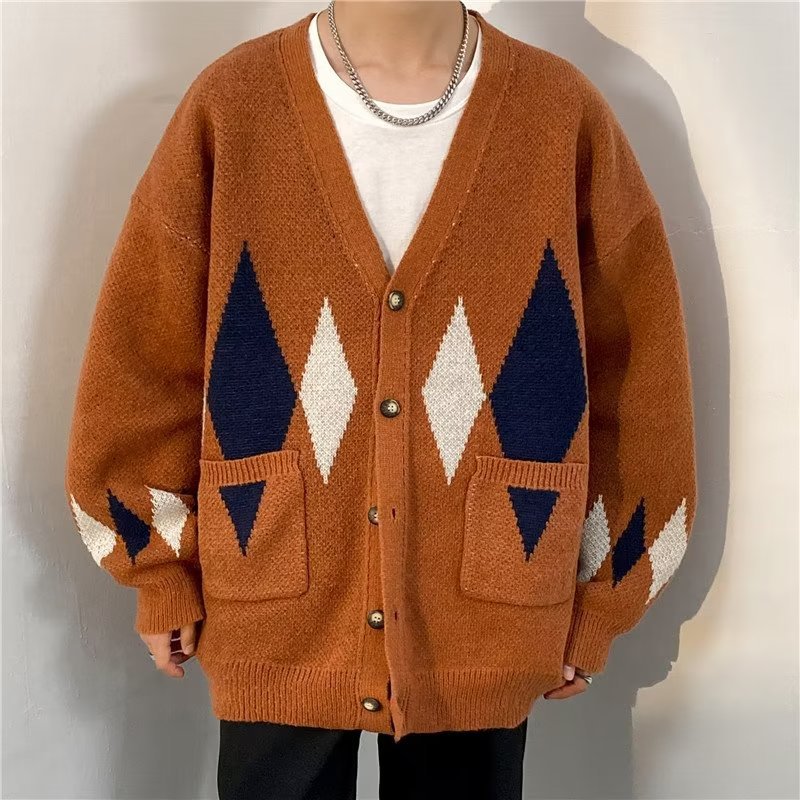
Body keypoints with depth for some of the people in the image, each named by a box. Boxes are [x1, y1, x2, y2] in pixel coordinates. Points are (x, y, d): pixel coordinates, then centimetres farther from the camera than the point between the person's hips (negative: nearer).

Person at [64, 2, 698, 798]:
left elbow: (634, 375, 0)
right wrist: (163, 571, 4)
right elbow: (146, 361, 1)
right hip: (277, 628, 0)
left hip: (488, 636, 1)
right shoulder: (227, 108, -6)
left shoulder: (566, 115, -6)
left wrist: (597, 598, 4)